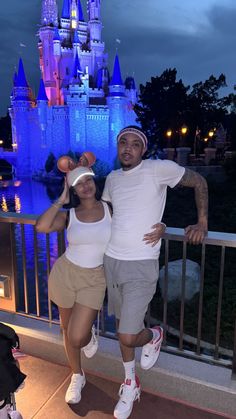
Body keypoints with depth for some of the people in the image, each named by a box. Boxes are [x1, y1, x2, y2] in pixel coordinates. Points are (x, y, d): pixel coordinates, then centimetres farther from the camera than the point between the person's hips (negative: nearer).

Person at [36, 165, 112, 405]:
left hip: (94, 279, -1)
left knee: (77, 338, -6)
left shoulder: (110, 209, -4)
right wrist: (61, 200, -13)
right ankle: (77, 376, 43)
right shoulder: (69, 215, -5)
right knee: (67, 329, 16)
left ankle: (89, 336, 34)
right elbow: (41, 226, -22)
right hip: (64, 273, 2)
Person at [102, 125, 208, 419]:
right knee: (124, 326, 19)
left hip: (141, 265, -6)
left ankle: (154, 336, 30)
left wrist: (202, 223, -5)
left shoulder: (158, 169, -9)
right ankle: (130, 384, 42)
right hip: (111, 261, 6)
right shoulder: (112, 178, 9)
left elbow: (199, 182, 0)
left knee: (128, 337, -7)